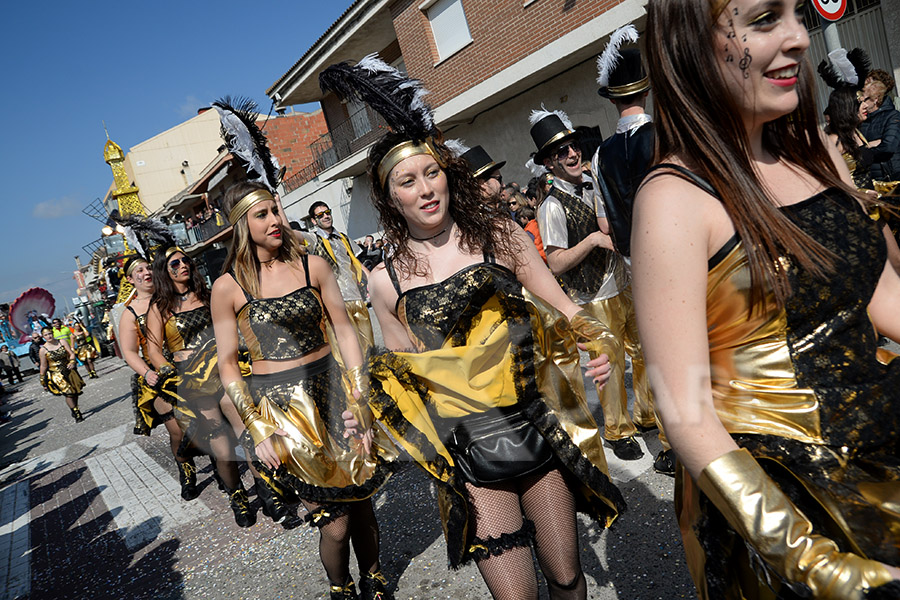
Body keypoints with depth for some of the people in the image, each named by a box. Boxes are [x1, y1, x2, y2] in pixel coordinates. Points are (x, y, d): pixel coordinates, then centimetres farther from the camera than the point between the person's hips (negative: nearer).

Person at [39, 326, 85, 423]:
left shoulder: (62, 342, 0)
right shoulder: (43, 349, -7)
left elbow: (71, 353, 1)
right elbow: (43, 366, 0)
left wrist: (72, 362, -19)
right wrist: (42, 380, 4)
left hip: (69, 370, 4)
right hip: (56, 374, -4)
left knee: (75, 392, 10)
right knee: (68, 393, -13)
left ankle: (75, 411, 29)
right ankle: (77, 414, -8)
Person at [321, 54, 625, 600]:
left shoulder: (500, 235, -1)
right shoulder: (387, 279, 0)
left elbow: (564, 311, 4)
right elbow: (408, 372, 10)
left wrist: (598, 341, -15)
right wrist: (371, 413, -7)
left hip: (538, 427, 1)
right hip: (468, 452, 0)